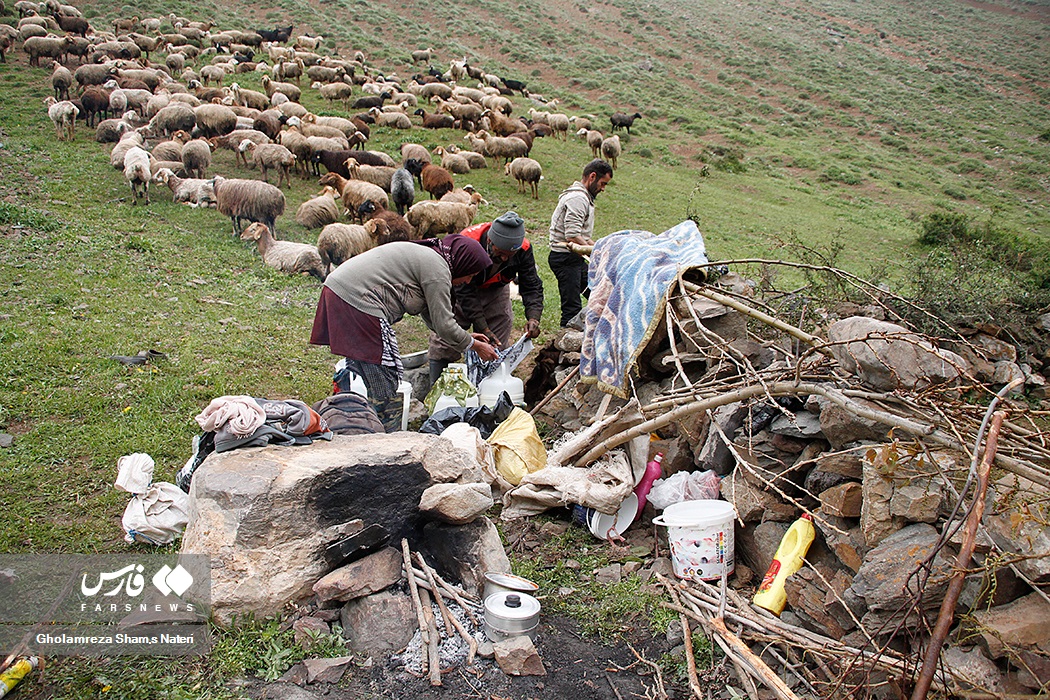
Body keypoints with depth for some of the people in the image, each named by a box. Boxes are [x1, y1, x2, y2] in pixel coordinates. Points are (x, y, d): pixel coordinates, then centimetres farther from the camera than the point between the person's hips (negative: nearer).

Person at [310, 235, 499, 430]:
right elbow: (443, 324, -9)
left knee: (358, 366, 19)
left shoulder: (426, 254, 21)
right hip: (357, 300, -11)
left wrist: (465, 336, 28)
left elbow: (430, 313, 27)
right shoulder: (437, 270, -10)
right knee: (385, 373, -4)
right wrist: (475, 346, 4)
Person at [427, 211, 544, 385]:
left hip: (495, 290, 3)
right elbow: (465, 291, -34)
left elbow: (531, 286, -20)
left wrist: (533, 318, -39)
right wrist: (483, 329, -38)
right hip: (460, 288, -3)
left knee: (498, 345, 2)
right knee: (445, 339, -6)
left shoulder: (523, 249, -27)